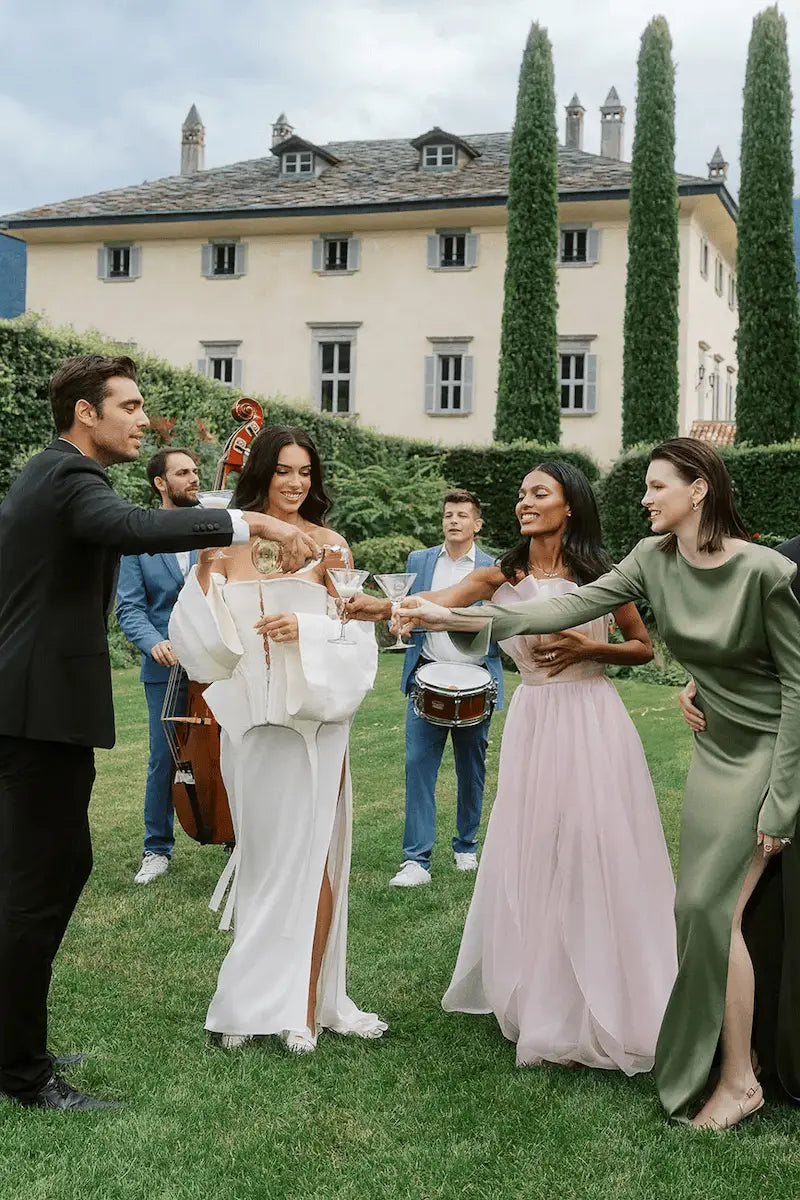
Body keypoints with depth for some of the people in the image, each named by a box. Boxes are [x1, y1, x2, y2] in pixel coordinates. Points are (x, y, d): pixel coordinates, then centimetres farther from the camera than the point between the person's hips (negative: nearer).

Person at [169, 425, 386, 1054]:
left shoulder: (329, 544, 4)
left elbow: (358, 634, 2)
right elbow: (204, 636, 0)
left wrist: (307, 628, -14)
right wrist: (204, 567, -13)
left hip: (315, 713, -1)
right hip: (250, 716, 1)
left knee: (310, 854, 0)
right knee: (263, 853, 8)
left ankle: (304, 1003, 10)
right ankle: (260, 998, 20)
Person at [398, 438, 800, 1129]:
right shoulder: (655, 561, -2)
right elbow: (572, 608, -9)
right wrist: (455, 618, -17)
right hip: (718, 752, 6)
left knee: (712, 902, -10)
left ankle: (739, 1079, 2)